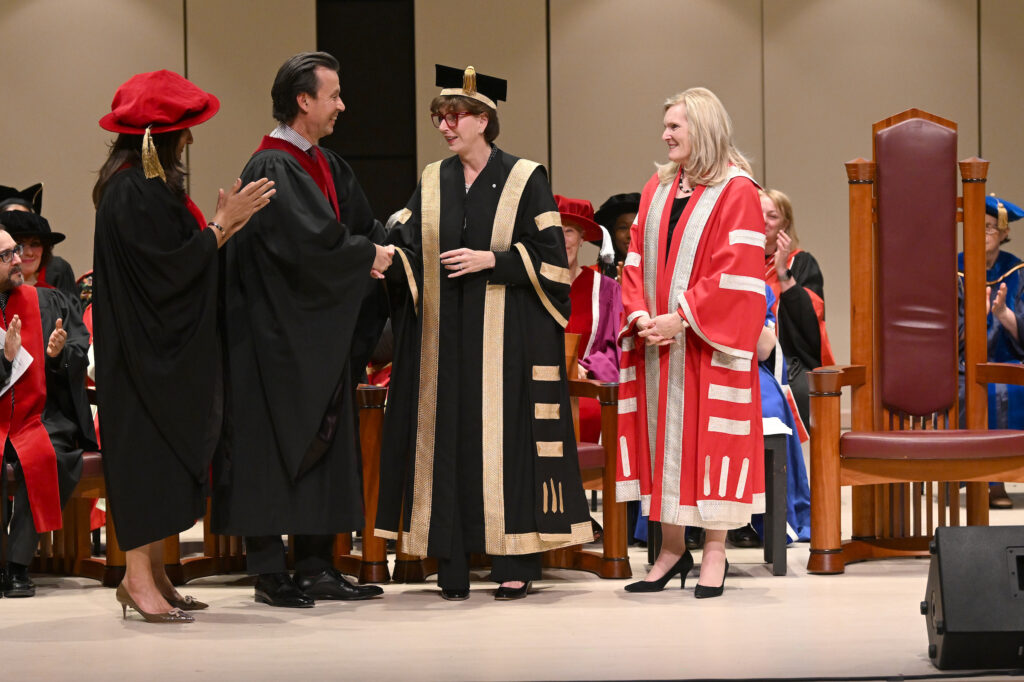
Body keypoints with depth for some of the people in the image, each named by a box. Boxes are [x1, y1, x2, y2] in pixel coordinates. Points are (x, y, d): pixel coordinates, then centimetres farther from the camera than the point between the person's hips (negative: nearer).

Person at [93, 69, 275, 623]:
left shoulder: (145, 185, 14)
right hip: (144, 349, -11)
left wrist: (223, 223, 11)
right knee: (149, 451, -7)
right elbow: (170, 269, -22)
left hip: (163, 349, 11)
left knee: (162, 458, 11)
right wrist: (222, 224, -16)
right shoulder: (134, 193, -19)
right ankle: (139, 577, -4)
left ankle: (150, 575, 15)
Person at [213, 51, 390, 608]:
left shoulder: (327, 166, 14)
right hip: (277, 330, -9)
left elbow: (362, 226, 13)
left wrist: (378, 251, -8)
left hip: (322, 332, 9)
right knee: (273, 441, -4)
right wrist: (367, 257, -10)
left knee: (323, 442, 8)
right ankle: (269, 571, 1)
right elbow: (308, 243, -22)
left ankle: (316, 566, 13)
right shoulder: (272, 168, -14)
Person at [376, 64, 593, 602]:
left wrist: (492, 260, -14)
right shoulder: (432, 183, 13)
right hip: (445, 335, 4)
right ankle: (453, 569, 4)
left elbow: (549, 255, -4)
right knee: (447, 439, 1)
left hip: (505, 332, -4)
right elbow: (409, 251, 5)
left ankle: (515, 564, -2)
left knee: (507, 434, -6)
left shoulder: (523, 180, 0)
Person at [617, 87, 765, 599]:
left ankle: (714, 552, 4)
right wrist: (640, 315, -5)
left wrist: (682, 318, -17)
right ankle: (672, 548, 14)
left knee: (708, 437, -3)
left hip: (706, 345, -6)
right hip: (655, 341, 6)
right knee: (662, 438, 7)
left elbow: (737, 273, -14)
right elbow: (636, 259, 12)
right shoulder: (657, 190, 13)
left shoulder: (736, 193, -7)